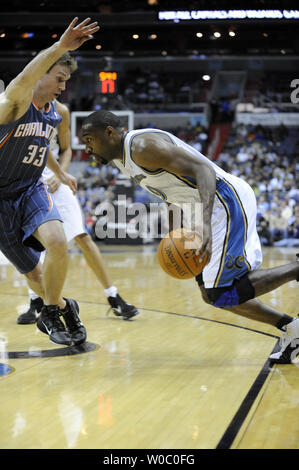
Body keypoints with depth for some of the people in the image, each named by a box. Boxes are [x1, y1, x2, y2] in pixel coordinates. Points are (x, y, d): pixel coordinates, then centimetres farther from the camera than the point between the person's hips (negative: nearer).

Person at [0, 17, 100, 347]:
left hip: (31, 190, 5)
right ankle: (62, 308, 33)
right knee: (32, 272, 3)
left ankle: (51, 313, -4)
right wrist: (60, 47, -56)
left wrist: (60, 173, 36)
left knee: (56, 241, -25)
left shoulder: (54, 113, 4)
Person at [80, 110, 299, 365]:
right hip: (213, 207, 11)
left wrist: (206, 222, -40)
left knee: (220, 294, -13)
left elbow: (203, 169, -27)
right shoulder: (122, 158, 15)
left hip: (227, 200, -11)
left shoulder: (142, 146, -17)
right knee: (212, 291, 12)